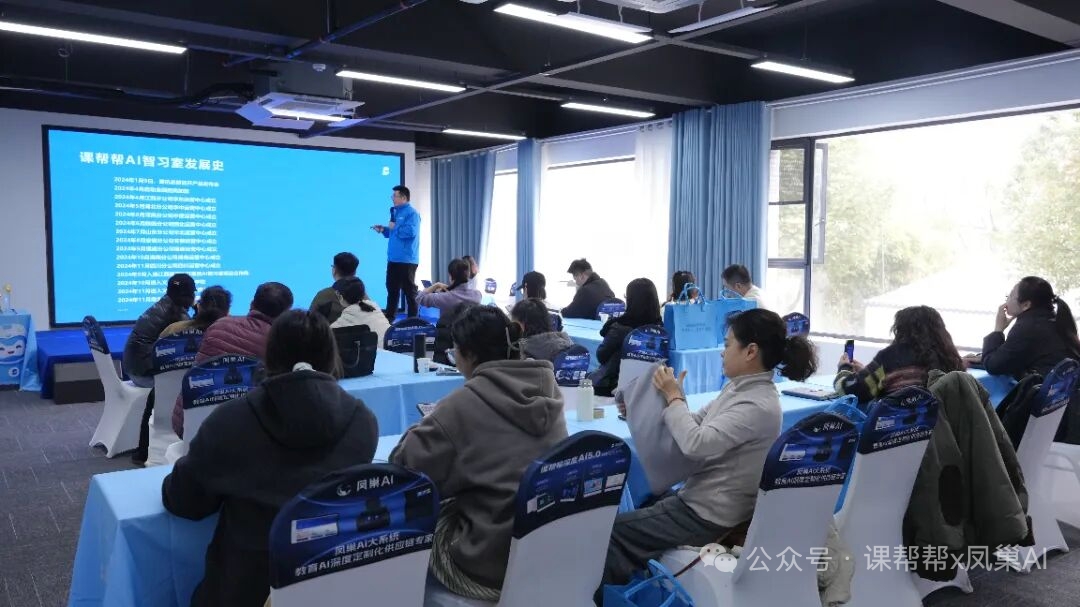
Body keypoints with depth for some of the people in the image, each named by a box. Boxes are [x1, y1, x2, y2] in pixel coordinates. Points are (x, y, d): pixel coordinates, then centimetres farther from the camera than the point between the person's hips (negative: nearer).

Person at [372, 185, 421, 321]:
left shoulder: (412, 213, -12)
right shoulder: (396, 212, 16)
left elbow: (411, 232, -27)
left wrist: (395, 227, -15)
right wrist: (383, 230, 8)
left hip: (406, 260, -9)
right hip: (393, 259, 9)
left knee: (409, 291, -2)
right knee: (392, 289, 13)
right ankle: (389, 319, 21)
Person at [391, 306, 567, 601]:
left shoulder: (463, 404, -17)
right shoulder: (548, 392, 1)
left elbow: (404, 466, -11)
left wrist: (426, 428, 7)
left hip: (491, 565, -6)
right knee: (449, 505, 25)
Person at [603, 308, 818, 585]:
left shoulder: (758, 406, -25)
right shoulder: (739, 387, 4)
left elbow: (696, 444, -30)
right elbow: (698, 425, 12)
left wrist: (674, 397, -17)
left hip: (711, 515, -9)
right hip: (702, 498, 9)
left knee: (615, 530, -5)